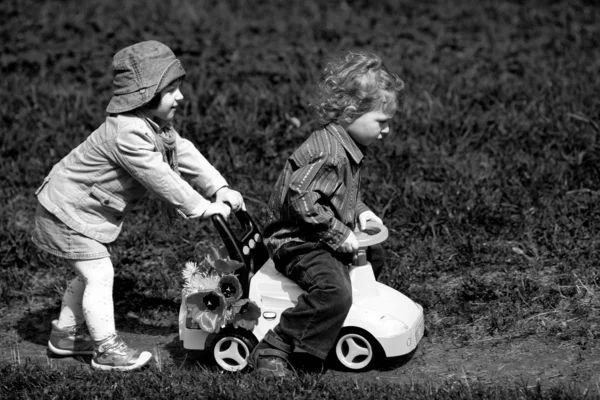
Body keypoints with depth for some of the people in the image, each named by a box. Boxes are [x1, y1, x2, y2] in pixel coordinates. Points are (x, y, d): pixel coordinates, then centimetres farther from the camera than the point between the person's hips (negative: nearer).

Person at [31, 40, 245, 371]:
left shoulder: (155, 124, 1)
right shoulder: (127, 133, -32)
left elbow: (184, 155, 1)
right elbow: (160, 178, -32)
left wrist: (220, 189, -9)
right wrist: (203, 207, -27)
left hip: (83, 207, 11)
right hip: (67, 210, -11)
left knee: (91, 272, 20)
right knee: (99, 272, -11)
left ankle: (66, 334, 33)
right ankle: (107, 349, -4)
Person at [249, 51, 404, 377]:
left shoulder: (347, 147, 8)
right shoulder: (329, 153, -26)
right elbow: (300, 198, -33)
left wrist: (359, 211, 7)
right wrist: (338, 234, -26)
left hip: (322, 237, 11)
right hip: (297, 240, -11)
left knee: (375, 256, 27)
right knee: (335, 291, -33)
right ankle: (272, 350, -26)